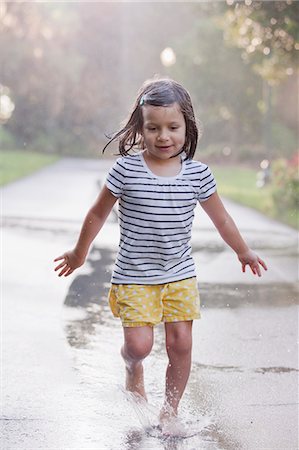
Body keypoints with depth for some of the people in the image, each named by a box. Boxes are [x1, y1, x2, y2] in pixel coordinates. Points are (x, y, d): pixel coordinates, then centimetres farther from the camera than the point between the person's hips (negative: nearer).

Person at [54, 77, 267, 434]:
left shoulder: (197, 174, -4)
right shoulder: (126, 170, -11)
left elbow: (221, 218, 12)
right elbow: (98, 213, 4)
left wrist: (243, 252, 22)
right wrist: (79, 253, 14)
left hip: (181, 276, 2)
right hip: (134, 276, -2)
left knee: (181, 343, 1)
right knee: (139, 345, -8)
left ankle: (170, 411, 21)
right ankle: (132, 369, 29)